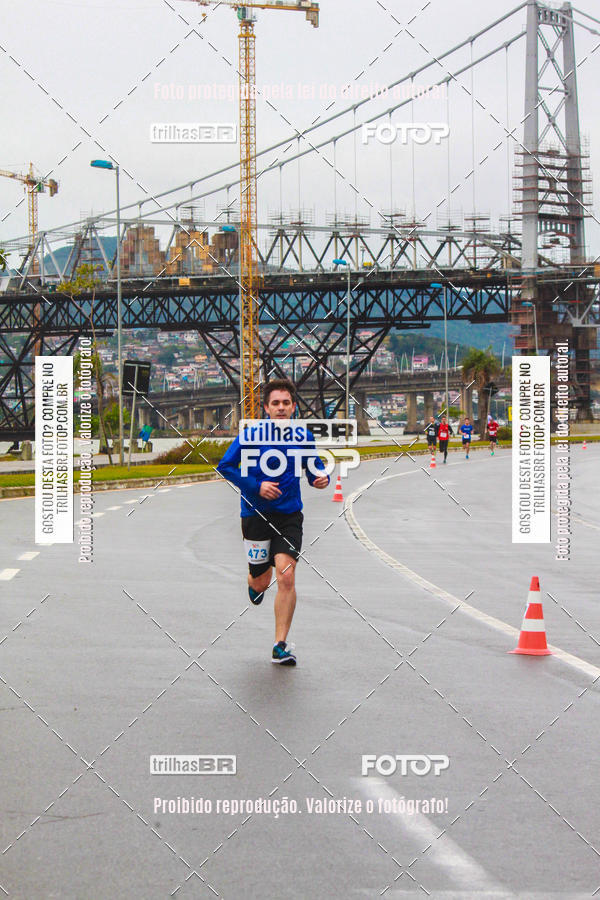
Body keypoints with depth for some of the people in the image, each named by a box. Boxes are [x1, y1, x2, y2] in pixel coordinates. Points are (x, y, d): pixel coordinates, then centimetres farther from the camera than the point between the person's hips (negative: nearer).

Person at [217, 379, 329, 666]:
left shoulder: (302, 436, 1)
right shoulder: (251, 434, -7)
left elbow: (314, 467, 12)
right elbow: (225, 466, -4)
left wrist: (321, 478, -12)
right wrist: (256, 487, -15)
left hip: (289, 515, 1)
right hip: (256, 513, -1)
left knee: (286, 577, -14)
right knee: (261, 581, 9)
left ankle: (280, 646, -7)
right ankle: (253, 584, 50)